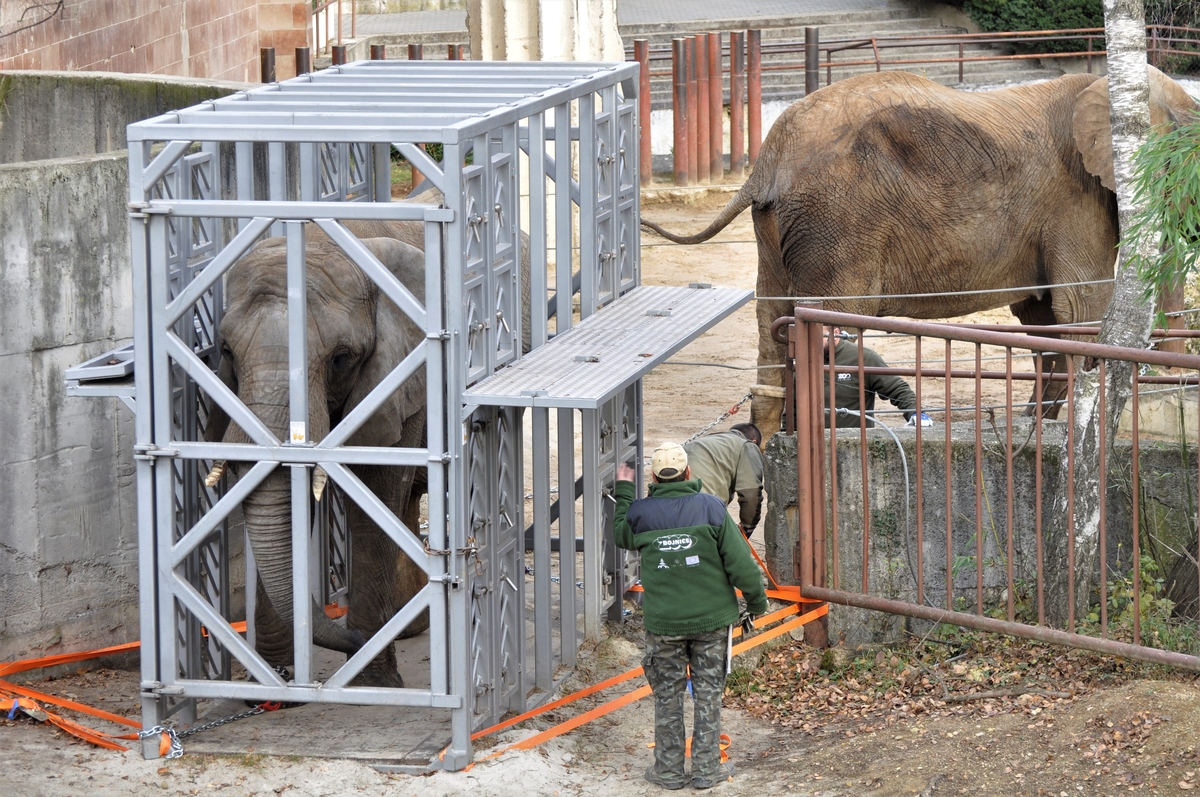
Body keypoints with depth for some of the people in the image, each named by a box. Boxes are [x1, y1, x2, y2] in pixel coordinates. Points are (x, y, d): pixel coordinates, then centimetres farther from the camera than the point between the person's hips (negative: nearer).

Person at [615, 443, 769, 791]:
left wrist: (623, 490, 27)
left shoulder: (641, 513, -7)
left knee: (667, 696, 11)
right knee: (708, 693, 10)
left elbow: (621, 536, 18)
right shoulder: (711, 508, -10)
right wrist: (756, 599, 5)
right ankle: (706, 769, 14)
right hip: (711, 618, -1)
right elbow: (739, 561, -9)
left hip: (662, 622, 1)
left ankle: (669, 770, 17)